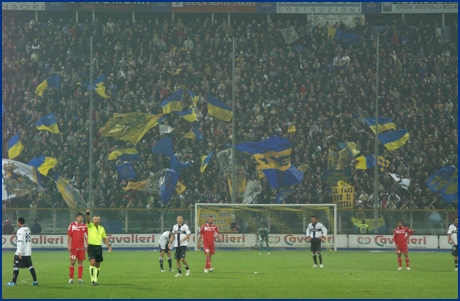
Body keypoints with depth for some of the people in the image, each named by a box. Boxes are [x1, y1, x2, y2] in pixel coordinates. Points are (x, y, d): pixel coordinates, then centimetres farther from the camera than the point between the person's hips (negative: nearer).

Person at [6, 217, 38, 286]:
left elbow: (20, 241, -20)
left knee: (16, 266, 0)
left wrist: (19, 252, -22)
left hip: (21, 253, -8)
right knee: (30, 266, 9)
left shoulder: (20, 230, -14)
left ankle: (13, 282, 1)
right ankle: (35, 281, 6)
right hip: (28, 252, 8)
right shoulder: (27, 229, 11)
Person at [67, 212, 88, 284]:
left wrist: (87, 245, 5)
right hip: (73, 247, -2)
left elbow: (86, 237, 10)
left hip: (81, 247, 2)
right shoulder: (72, 225, 0)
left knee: (80, 262, 3)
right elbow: (69, 236, 1)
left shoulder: (84, 226, 6)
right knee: (72, 262, -2)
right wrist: (68, 245, -4)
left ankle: (80, 278, 5)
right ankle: (71, 278, 5)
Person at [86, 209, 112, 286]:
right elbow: (88, 221, -21)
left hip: (99, 247, 4)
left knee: (97, 265, 7)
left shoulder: (102, 228, 12)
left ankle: (95, 280, 16)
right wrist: (87, 214, -40)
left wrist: (109, 246, 5)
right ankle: (92, 280, -12)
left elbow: (104, 238, 18)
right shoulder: (90, 226, 0)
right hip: (91, 247, -4)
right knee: (92, 263, -17)